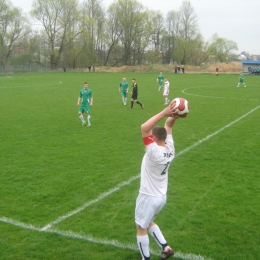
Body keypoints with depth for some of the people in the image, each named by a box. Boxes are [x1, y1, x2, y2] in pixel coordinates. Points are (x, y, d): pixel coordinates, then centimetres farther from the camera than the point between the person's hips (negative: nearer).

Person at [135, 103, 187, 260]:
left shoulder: (155, 151, -29)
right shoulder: (170, 149, -7)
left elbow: (144, 128, -36)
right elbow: (168, 126, 4)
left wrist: (164, 113, -35)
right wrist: (174, 115, -14)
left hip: (149, 197, -8)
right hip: (162, 197, 8)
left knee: (141, 228, 13)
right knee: (149, 222, 29)